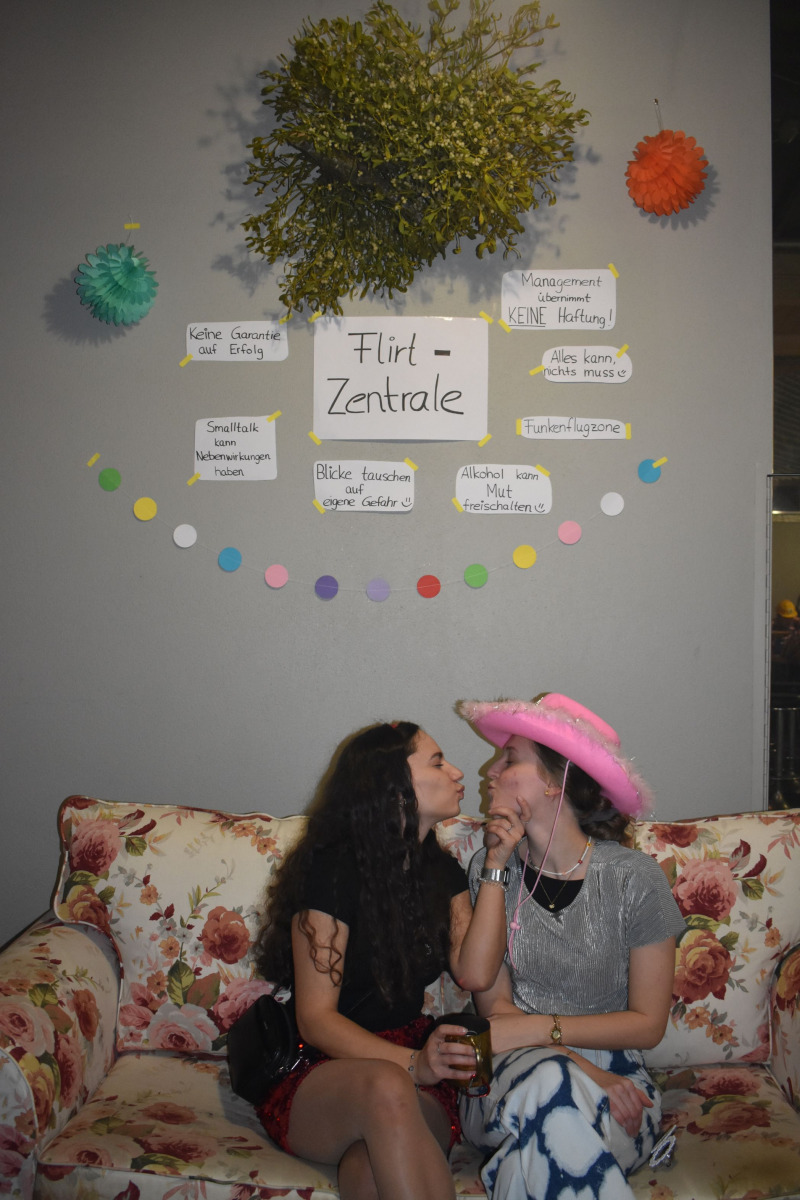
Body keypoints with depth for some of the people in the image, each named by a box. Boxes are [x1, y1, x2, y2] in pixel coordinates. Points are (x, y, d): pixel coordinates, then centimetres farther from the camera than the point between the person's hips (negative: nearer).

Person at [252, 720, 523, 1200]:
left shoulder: (443, 871, 11)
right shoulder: (333, 870, -10)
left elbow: (476, 973, -5)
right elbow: (316, 1019, -13)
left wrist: (496, 866, -8)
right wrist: (412, 1064, -27)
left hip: (414, 1077, 3)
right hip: (317, 1078, -2)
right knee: (387, 1089, -38)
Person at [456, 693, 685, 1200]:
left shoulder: (635, 878, -8)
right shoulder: (491, 868, 0)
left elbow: (648, 1024, -4)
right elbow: (494, 1002, 0)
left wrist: (541, 1028, -15)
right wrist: (577, 1066, -17)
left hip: (614, 1072, 0)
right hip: (510, 1070, 1)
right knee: (550, 1082, -35)